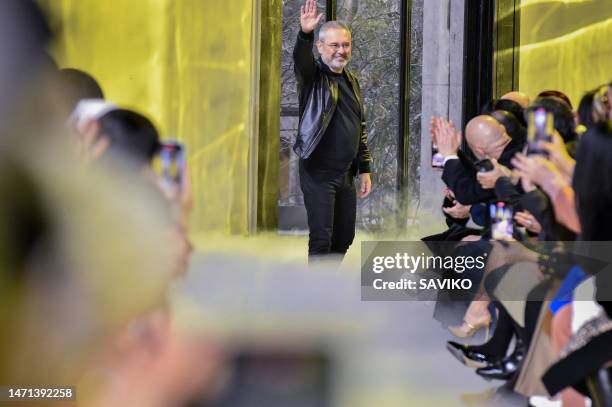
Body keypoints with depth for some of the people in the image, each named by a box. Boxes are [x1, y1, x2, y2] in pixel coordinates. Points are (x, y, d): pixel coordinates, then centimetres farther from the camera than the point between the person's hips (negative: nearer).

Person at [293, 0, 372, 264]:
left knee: (344, 238, 11)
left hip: (345, 174, 7)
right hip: (318, 173, -7)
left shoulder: (352, 82, 14)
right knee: (321, 238, -11)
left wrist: (365, 169, 15)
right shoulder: (313, 76, -5)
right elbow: (301, 59, -29)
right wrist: (305, 34, -49)